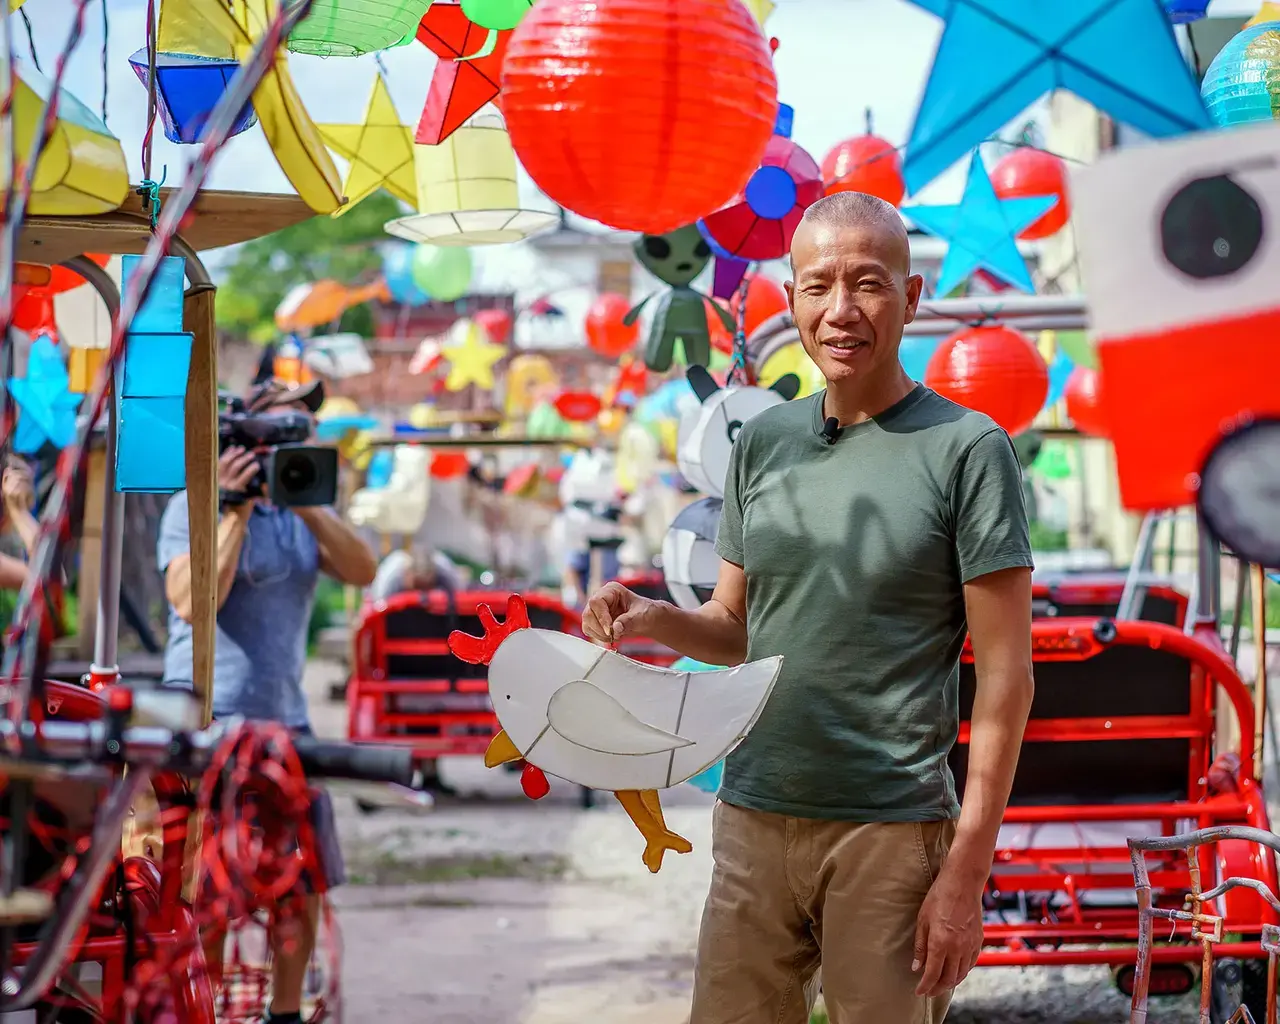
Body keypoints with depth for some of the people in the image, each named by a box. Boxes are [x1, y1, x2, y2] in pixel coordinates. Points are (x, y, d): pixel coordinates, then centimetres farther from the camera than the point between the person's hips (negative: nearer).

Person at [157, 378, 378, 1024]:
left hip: (285, 719, 7)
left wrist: (306, 504, -16)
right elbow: (191, 602, -19)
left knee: (305, 886, 11)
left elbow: (362, 571, -4)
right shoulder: (193, 507, -4)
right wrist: (235, 510, -20)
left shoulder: (300, 514, 14)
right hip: (209, 722, -7)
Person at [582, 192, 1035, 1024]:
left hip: (892, 832, -4)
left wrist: (966, 869, -12)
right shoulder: (764, 441, 9)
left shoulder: (965, 448, -6)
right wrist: (656, 620, -7)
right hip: (753, 820, 4)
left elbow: (1006, 676, -7)